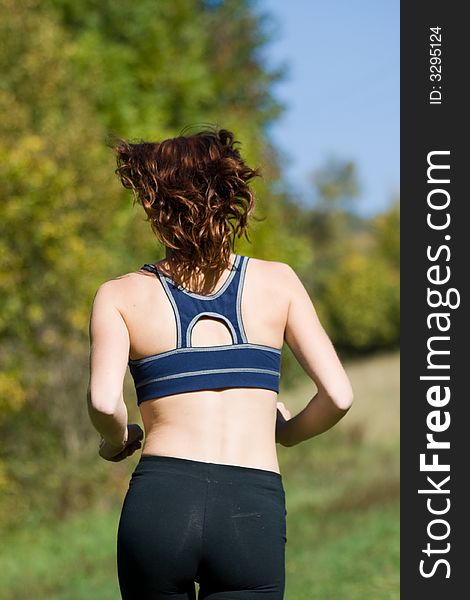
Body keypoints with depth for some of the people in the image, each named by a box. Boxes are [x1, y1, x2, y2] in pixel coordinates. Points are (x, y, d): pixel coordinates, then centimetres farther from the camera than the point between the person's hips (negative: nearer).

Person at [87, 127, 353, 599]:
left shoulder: (120, 297, 7)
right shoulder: (278, 282, 10)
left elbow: (103, 401, -10)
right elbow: (338, 396, 4)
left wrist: (116, 442, 12)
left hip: (159, 505, 1)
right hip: (254, 513, 0)